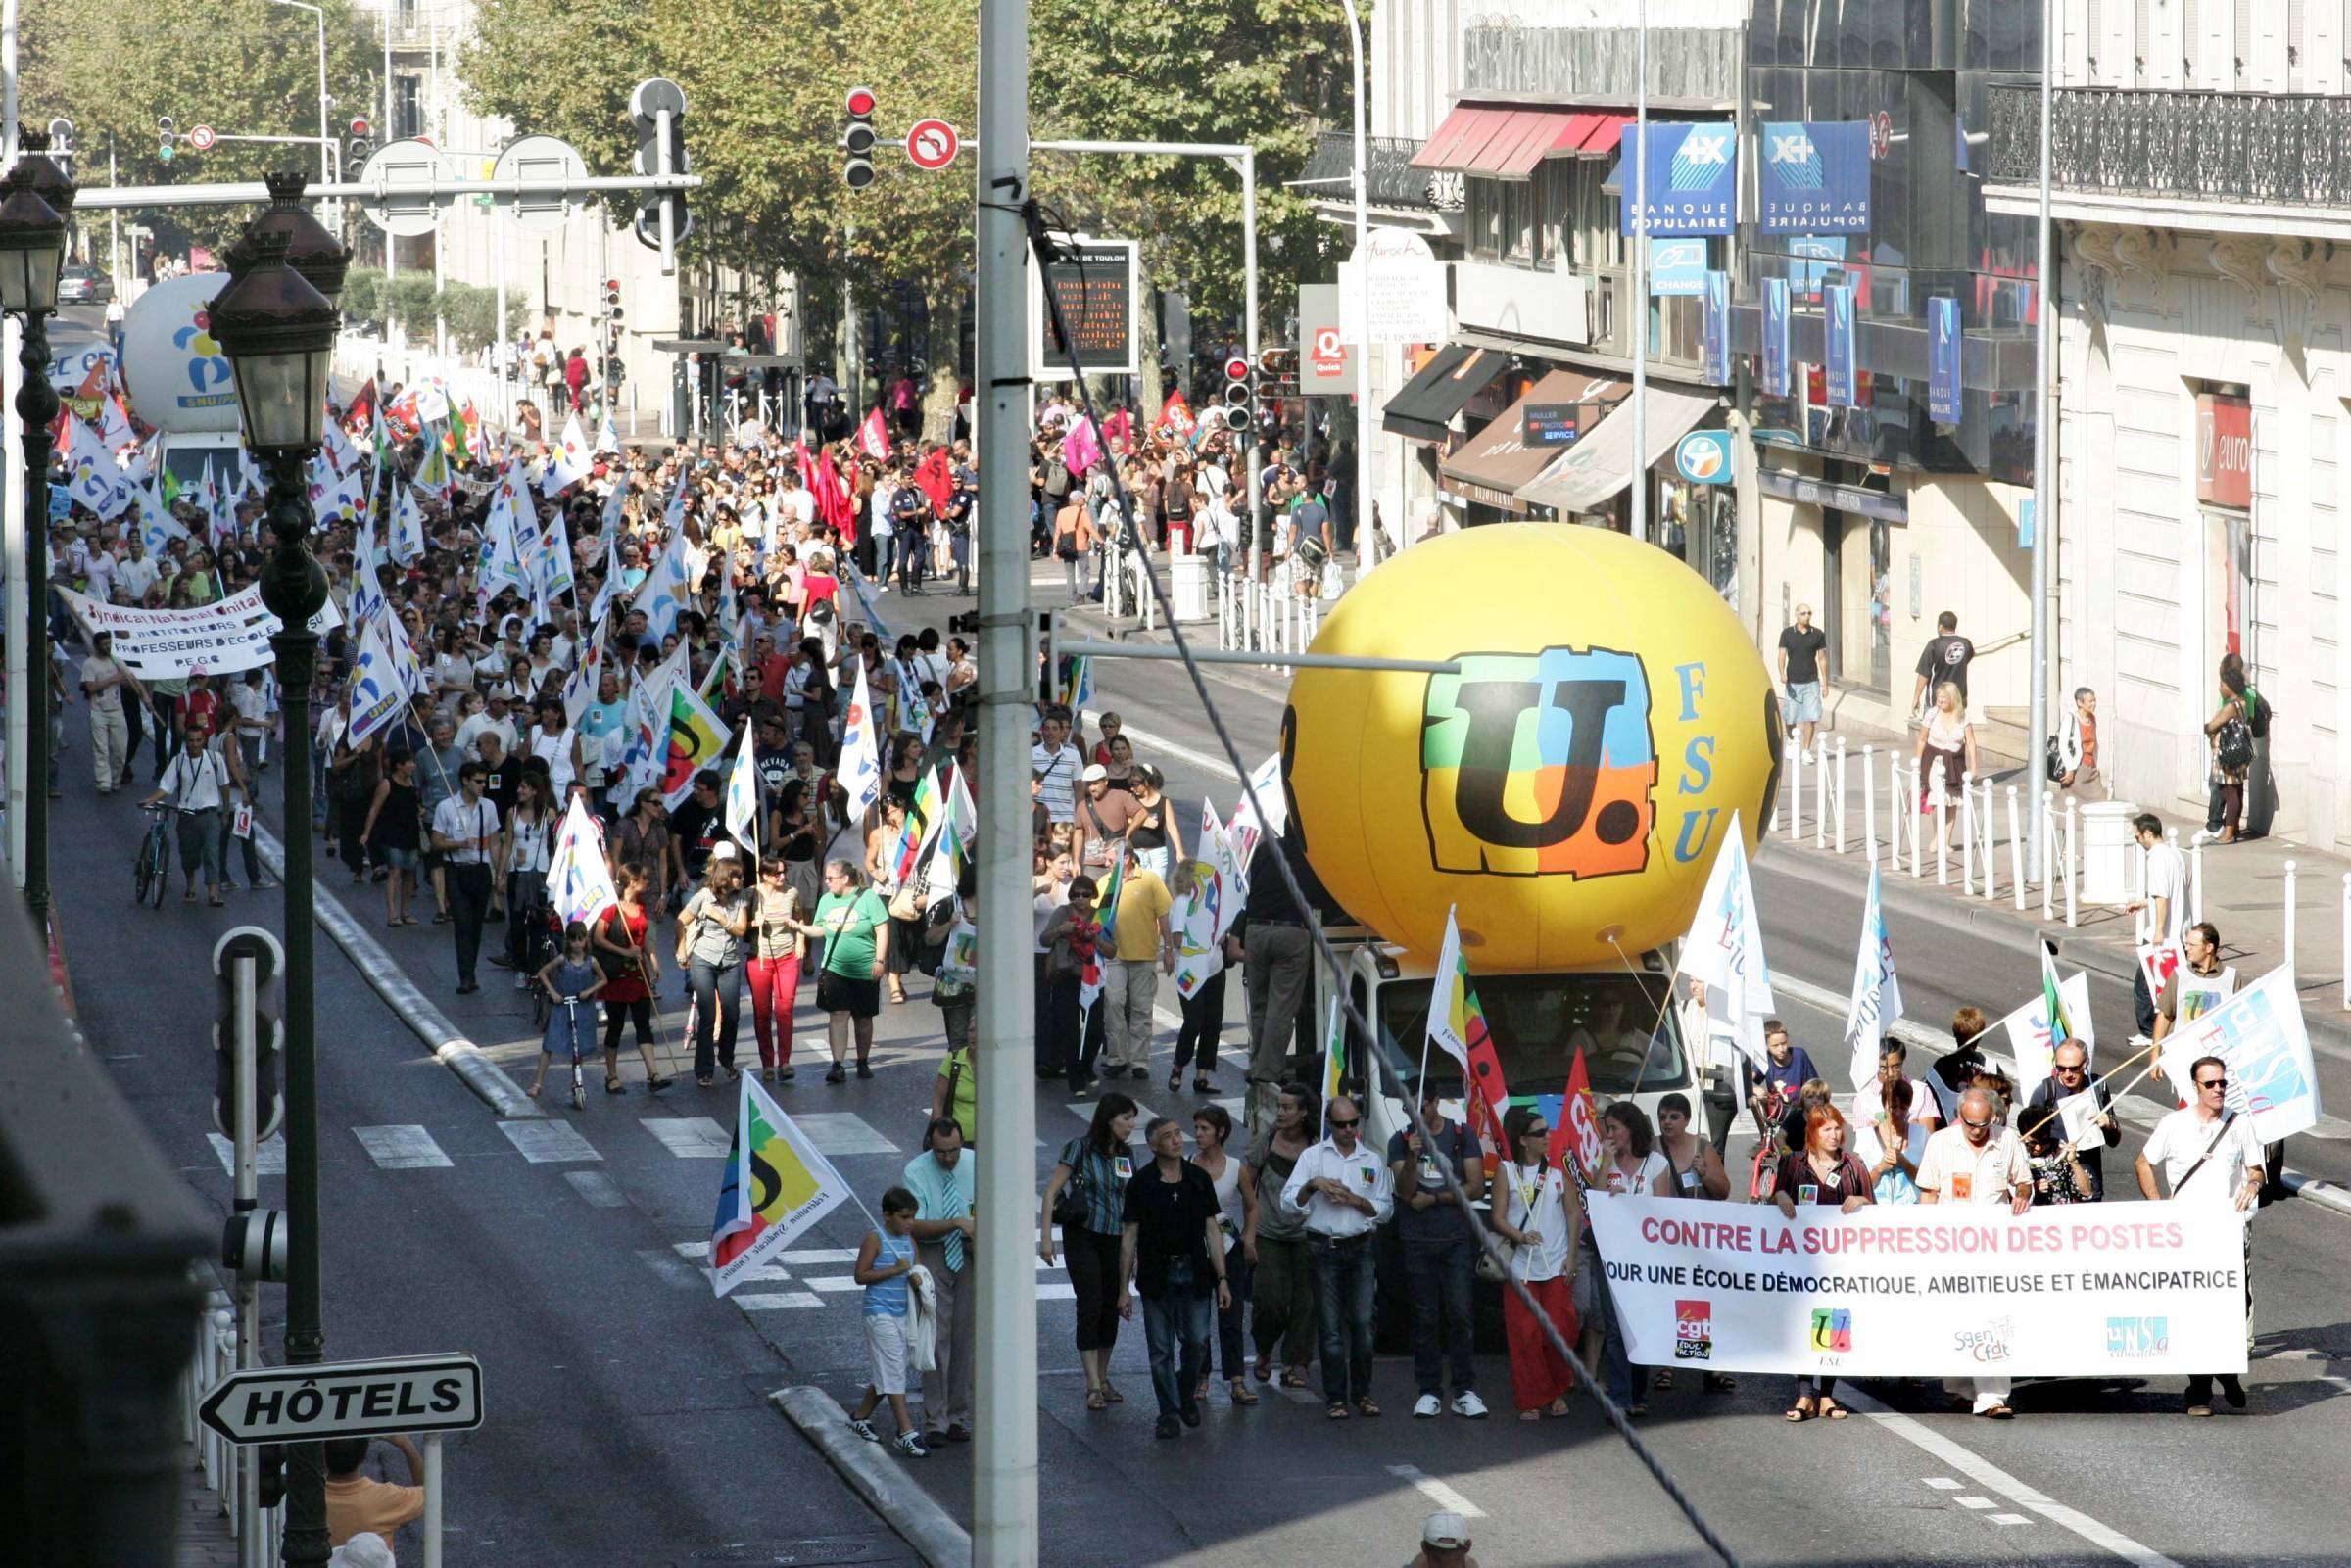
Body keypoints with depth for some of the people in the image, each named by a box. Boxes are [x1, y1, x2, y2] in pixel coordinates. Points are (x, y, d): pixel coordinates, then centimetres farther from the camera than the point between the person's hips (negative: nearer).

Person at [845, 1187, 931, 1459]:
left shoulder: (909, 1240, 9)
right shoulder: (875, 1240, -10)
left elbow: (917, 1269, 18)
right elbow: (860, 1275, -13)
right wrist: (895, 1270, -20)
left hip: (902, 1313, 7)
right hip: (880, 1313, -7)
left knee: (885, 1373, 15)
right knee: (892, 1372, -9)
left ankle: (861, 1416, 34)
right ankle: (906, 1433, -13)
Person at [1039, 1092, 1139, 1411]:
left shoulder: (1126, 1155, 9)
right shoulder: (1079, 1149, -8)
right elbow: (1052, 1192, -8)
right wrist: (1046, 1237, -14)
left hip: (1116, 1240, 5)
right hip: (1084, 1237, -5)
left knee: (1111, 1309, 7)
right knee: (1091, 1307, -10)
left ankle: (1103, 1379, 20)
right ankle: (1094, 1386, -9)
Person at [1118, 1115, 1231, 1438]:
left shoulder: (1199, 1179, 5)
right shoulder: (1141, 1185, -1)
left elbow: (1212, 1230, 7)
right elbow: (1129, 1236, 0)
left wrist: (1222, 1279, 1)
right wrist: (1123, 1288, -4)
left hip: (1194, 1274, 2)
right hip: (1157, 1275, -2)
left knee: (1197, 1342, -1)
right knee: (1161, 1349, 0)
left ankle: (1187, 1395, 26)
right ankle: (1169, 1414, 9)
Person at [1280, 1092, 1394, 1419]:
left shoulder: (1372, 1161, 10)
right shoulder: (1313, 1156, 6)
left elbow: (1385, 1209, 8)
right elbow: (1289, 1200, -1)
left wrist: (1355, 1200, -7)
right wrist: (1313, 1184, -17)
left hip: (1360, 1248, 1)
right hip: (1324, 1248, -1)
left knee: (1362, 1323, -3)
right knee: (1331, 1327, -2)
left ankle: (1362, 1393, 7)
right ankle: (1335, 1397, 1)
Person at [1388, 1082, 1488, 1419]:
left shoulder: (1462, 1136, 5)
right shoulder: (1400, 1141, 7)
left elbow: (1475, 1188, 0)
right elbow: (1405, 1191, -3)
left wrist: (1432, 1198, -2)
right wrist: (1412, 1157, -19)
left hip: (1456, 1239, -1)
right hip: (1417, 1241, 1)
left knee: (1459, 1313, -7)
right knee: (1425, 1318, 1)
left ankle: (1465, 1391, -5)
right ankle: (1429, 1392, 4)